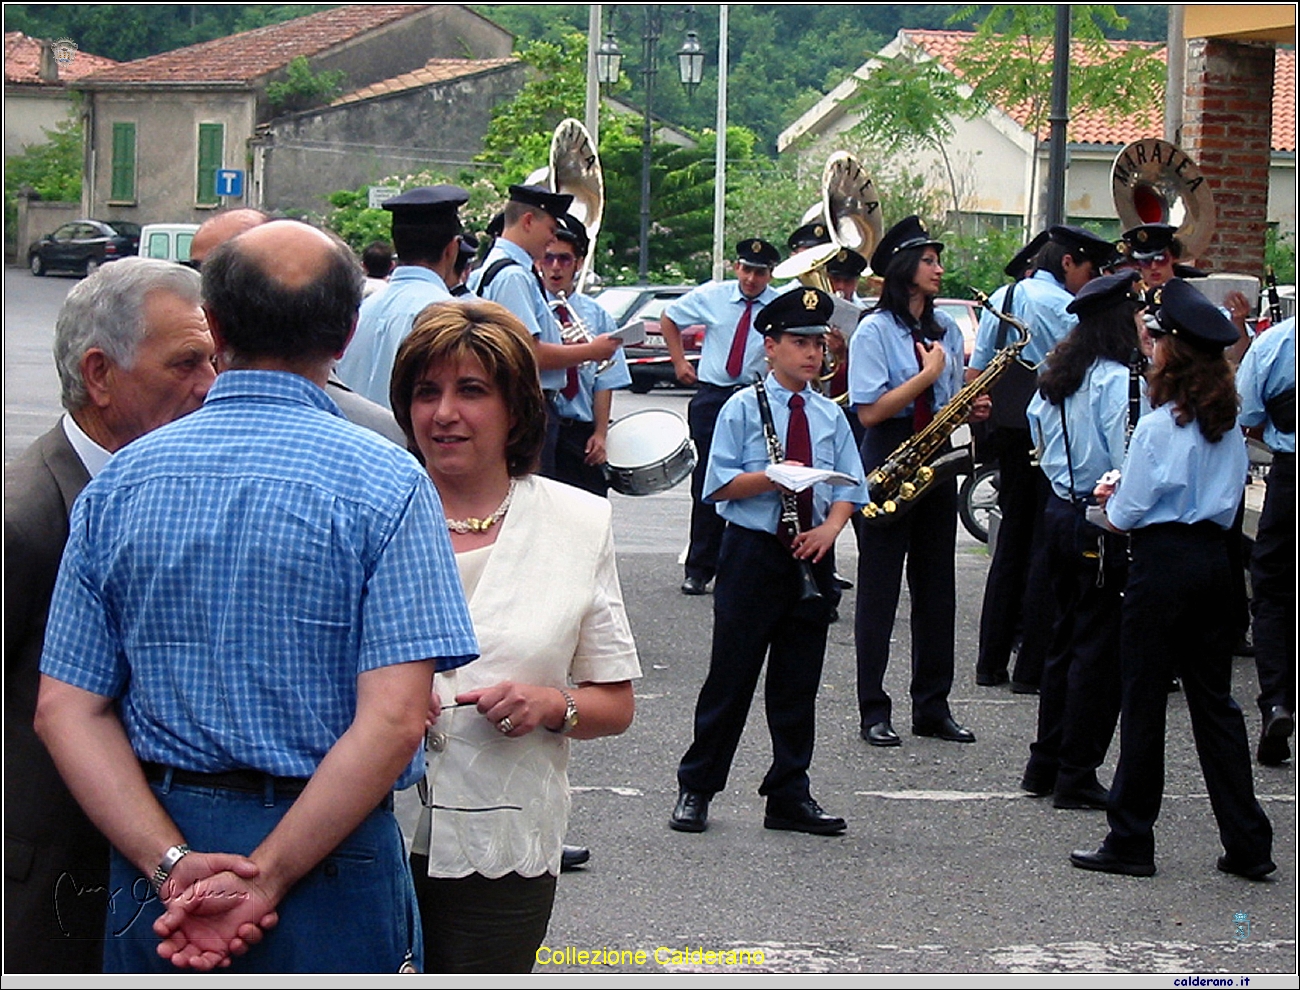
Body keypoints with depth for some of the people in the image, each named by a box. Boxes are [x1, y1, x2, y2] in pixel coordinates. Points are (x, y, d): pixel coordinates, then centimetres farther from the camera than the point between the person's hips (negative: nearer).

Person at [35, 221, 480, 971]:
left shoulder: (120, 480, 1)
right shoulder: (384, 481, -11)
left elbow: (65, 710, -4)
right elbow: (393, 720, -20)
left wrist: (174, 865, -12)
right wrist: (267, 879, -17)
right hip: (331, 855, -3)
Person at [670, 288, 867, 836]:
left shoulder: (829, 415, 11)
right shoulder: (743, 407, -1)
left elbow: (848, 486, 10)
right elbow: (719, 483, -6)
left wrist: (830, 526, -8)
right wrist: (771, 479, -21)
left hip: (811, 556, 4)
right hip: (752, 551, -4)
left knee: (799, 682, 7)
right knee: (732, 673, 0)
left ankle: (790, 795, 14)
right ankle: (695, 788, 10)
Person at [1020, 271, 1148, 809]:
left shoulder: (1055, 376, 8)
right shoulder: (1118, 380, -17)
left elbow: (1037, 429, 20)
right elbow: (1129, 462, -20)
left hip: (1059, 516, 8)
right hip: (1103, 525, -8)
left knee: (1067, 639, 17)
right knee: (1099, 649, -1)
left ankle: (1045, 766, 22)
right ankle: (1077, 777, 3)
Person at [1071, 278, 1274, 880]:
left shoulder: (1160, 426, -14)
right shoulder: (1227, 426, 7)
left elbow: (1128, 513, -13)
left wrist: (1111, 499, 10)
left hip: (1163, 562, -7)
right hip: (1213, 556, 7)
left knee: (1142, 701, 2)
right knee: (1214, 700, 11)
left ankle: (1131, 841, 7)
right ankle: (1248, 844, 10)